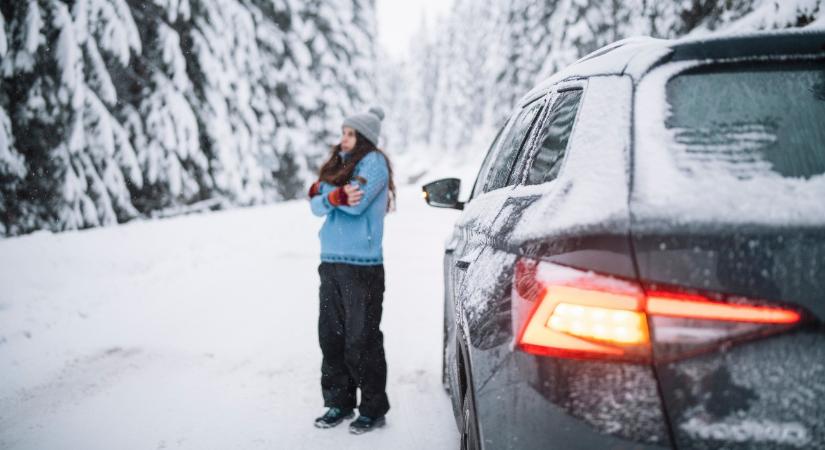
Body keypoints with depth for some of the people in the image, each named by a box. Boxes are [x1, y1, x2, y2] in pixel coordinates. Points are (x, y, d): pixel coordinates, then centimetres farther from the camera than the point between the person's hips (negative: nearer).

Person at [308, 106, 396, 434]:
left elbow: (357, 203, -17)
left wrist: (321, 191, -3)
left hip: (362, 264, -7)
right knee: (331, 337, 10)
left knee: (362, 340, -2)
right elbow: (317, 206, 8)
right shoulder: (339, 163, 17)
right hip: (331, 261, 7)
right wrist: (335, 196, -12)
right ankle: (339, 402, 23)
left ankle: (374, 408, 10)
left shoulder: (374, 161, -5)